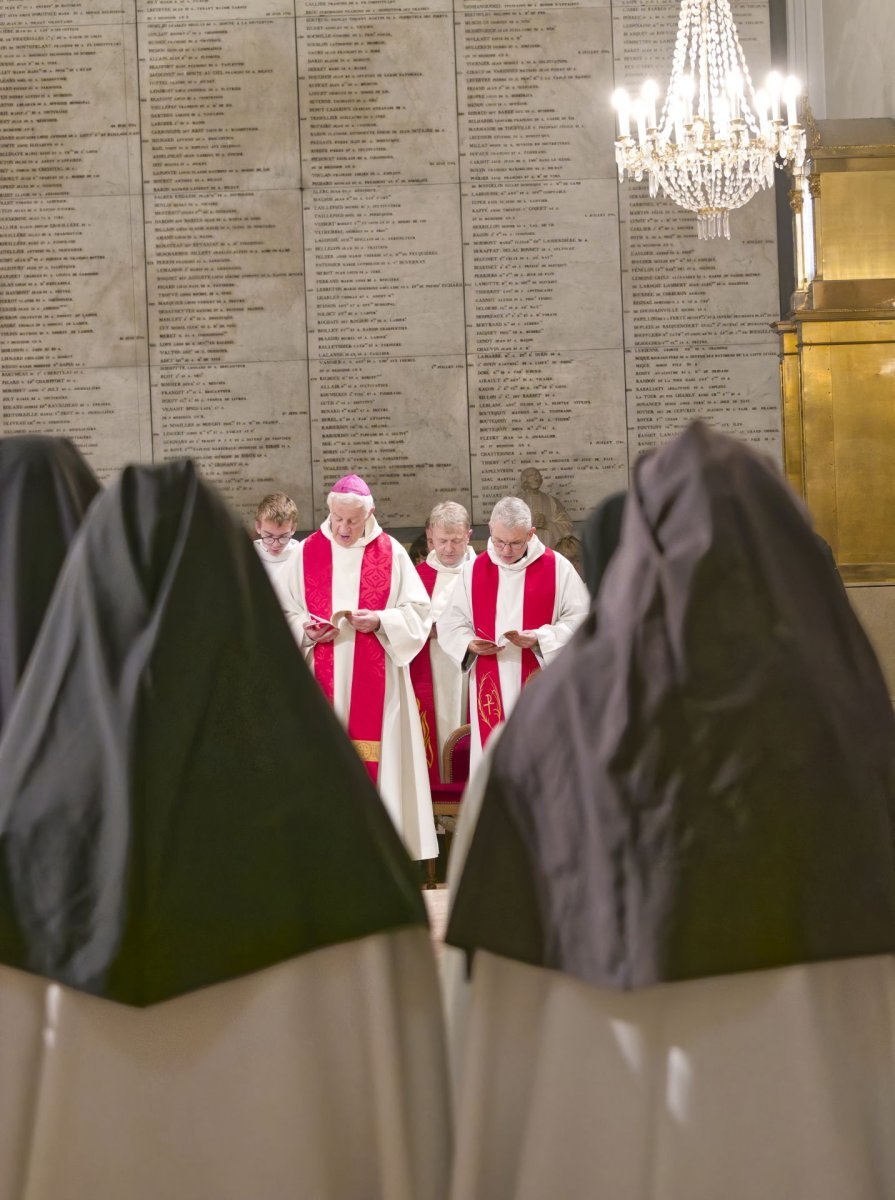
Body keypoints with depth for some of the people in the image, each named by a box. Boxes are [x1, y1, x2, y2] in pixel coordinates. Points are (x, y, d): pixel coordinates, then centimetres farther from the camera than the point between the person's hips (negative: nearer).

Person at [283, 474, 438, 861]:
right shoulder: (309, 551, 7)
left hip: (376, 682, -1)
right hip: (324, 682, 1)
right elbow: (288, 612, 10)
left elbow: (417, 610, 3)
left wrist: (380, 620, -13)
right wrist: (307, 630, -10)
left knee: (379, 756, -2)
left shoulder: (391, 552, 3)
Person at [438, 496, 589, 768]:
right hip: (490, 686, 2)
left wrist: (539, 638, -17)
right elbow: (450, 623, 10)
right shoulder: (473, 571, 7)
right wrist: (469, 642, -11)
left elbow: (579, 620, -2)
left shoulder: (557, 567, -1)